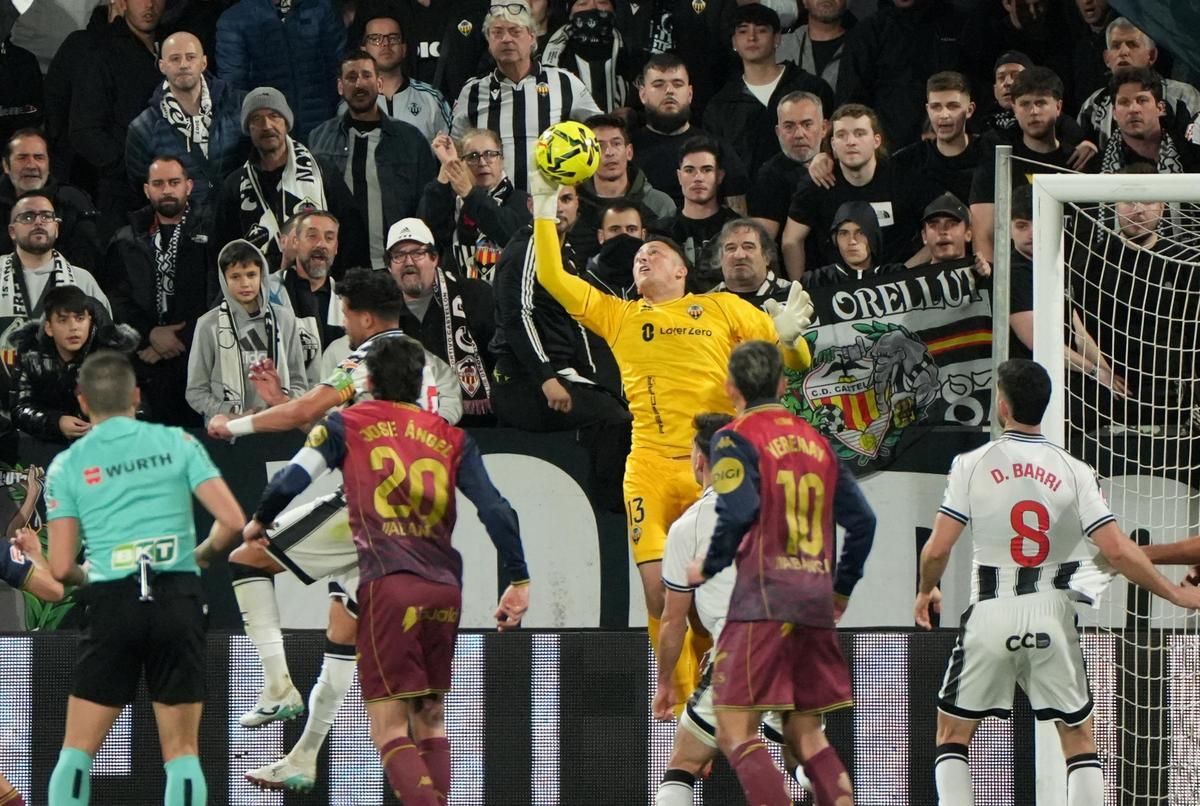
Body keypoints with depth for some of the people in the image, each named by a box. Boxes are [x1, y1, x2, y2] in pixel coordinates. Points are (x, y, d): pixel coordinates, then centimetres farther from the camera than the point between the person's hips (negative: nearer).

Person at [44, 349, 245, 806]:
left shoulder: (67, 465, 5)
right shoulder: (177, 443, 6)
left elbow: (61, 568, 1)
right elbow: (233, 521, -2)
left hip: (112, 602, -1)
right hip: (179, 598, 1)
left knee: (77, 751, 7)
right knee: (181, 753, 6)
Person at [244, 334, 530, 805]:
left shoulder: (346, 425, 9)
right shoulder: (452, 439, 17)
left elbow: (291, 480, 1)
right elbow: (496, 510, 7)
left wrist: (259, 522, 20)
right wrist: (518, 581, 9)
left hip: (389, 584, -4)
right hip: (445, 589, 4)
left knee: (389, 726, -5)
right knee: (430, 719, 17)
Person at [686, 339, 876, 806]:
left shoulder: (736, 438, -2)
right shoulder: (816, 441, 17)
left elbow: (739, 512, -18)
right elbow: (861, 520, 14)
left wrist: (708, 567, -2)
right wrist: (841, 590, 24)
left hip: (765, 598, -6)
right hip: (816, 602, 6)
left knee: (735, 731, -7)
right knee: (806, 733, 14)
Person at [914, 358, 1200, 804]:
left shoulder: (972, 465, -5)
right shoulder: (1075, 473, -3)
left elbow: (937, 550, -7)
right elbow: (1117, 551, -10)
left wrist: (925, 592, 15)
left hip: (991, 614, -1)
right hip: (1051, 615, 1)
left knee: (953, 732, 13)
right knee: (1079, 736, 12)